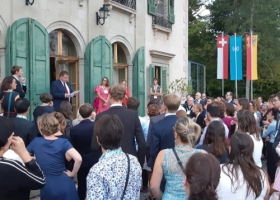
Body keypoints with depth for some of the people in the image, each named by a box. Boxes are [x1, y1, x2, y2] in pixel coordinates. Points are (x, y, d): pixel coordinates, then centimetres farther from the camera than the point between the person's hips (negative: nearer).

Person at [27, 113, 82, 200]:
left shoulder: (35, 142, -4)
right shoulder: (63, 142, -11)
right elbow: (78, 159, -25)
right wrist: (73, 173, -10)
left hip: (47, 188, 2)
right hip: (65, 186, -1)